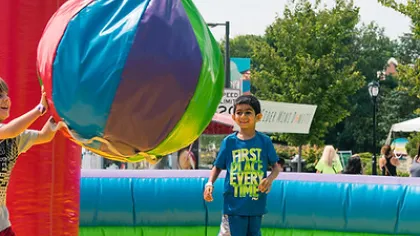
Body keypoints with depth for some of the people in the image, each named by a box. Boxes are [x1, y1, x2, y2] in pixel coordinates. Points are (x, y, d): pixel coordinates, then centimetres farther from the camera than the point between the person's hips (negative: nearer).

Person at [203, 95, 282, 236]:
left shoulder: (264, 141, -1)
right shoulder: (229, 141, -1)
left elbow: (276, 166, 5)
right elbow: (218, 166, 7)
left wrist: (270, 178, -16)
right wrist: (209, 183, -10)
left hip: (256, 204, 1)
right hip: (234, 204, -1)